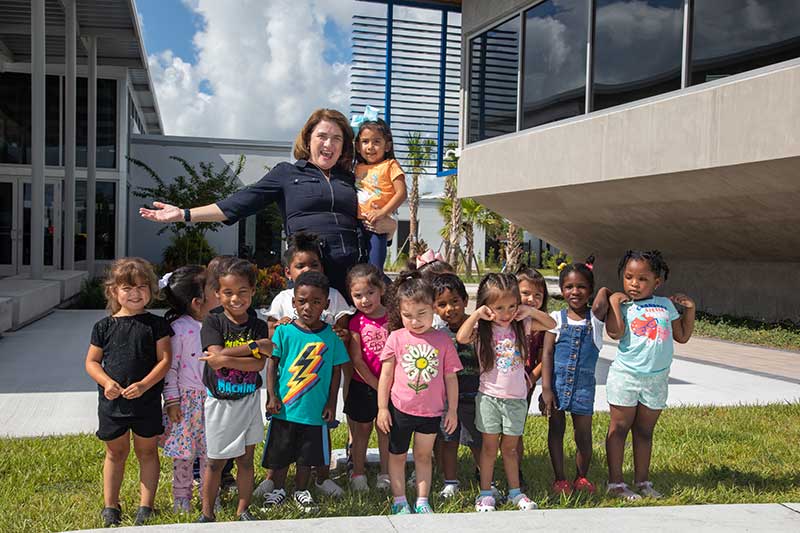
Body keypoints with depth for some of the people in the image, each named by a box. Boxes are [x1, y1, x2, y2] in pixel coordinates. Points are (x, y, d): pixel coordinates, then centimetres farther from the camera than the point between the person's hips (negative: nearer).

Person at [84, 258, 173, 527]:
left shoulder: (156, 324, -3)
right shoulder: (104, 326, 2)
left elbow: (164, 360, -7)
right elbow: (92, 361, 5)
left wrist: (143, 385, -19)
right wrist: (107, 382, -13)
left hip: (147, 401, -1)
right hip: (112, 401, 2)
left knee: (147, 451, 9)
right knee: (116, 452, 15)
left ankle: (145, 506, 20)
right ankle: (110, 506, 28)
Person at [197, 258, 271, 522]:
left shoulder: (258, 326, -3)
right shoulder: (213, 322, -9)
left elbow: (258, 364, -16)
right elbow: (216, 358, -23)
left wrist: (224, 357, -24)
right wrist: (254, 346, -22)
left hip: (248, 400, 2)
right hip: (219, 402, -2)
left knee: (246, 459, 12)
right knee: (215, 461, 9)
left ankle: (243, 510, 28)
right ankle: (207, 513, 25)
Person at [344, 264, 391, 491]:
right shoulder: (356, 323, -9)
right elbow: (356, 360, -11)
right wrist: (377, 385, -12)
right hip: (363, 386, -1)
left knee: (386, 429, 12)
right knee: (362, 430, 11)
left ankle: (385, 473, 26)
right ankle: (358, 473, 26)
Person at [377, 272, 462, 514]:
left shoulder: (443, 340, -5)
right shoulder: (396, 338, -8)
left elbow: (450, 377, 1)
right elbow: (386, 375, -3)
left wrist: (452, 410, 2)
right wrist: (382, 408, -4)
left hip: (431, 411, 0)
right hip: (400, 409, 0)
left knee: (424, 455, 14)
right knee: (397, 456, 12)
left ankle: (422, 501, 27)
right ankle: (399, 501, 27)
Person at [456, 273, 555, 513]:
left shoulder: (521, 325, -1)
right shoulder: (482, 329, -9)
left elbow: (551, 324, 3)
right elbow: (461, 337, -27)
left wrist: (530, 311, -10)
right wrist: (477, 314, -22)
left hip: (516, 398, 2)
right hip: (489, 396, -2)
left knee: (510, 447, 14)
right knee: (490, 446, 6)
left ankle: (515, 491, 26)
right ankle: (486, 493, 18)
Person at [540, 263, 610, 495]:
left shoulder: (595, 317, 2)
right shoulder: (556, 318, 0)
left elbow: (600, 304, -22)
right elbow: (547, 353, -3)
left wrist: (606, 293, 1)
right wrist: (546, 388, -10)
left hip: (583, 383, 0)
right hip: (557, 380, 0)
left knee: (584, 435, 4)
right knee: (556, 431, 8)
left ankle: (581, 477, 25)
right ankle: (560, 479, 21)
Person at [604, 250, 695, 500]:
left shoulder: (666, 305, 9)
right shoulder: (622, 305, -5)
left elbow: (682, 336, 17)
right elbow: (615, 332, -22)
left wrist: (689, 309, 9)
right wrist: (614, 301, -17)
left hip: (657, 379, 4)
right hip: (625, 376, -4)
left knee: (644, 431, 14)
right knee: (619, 428, 4)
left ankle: (642, 481, 24)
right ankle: (615, 482, 11)